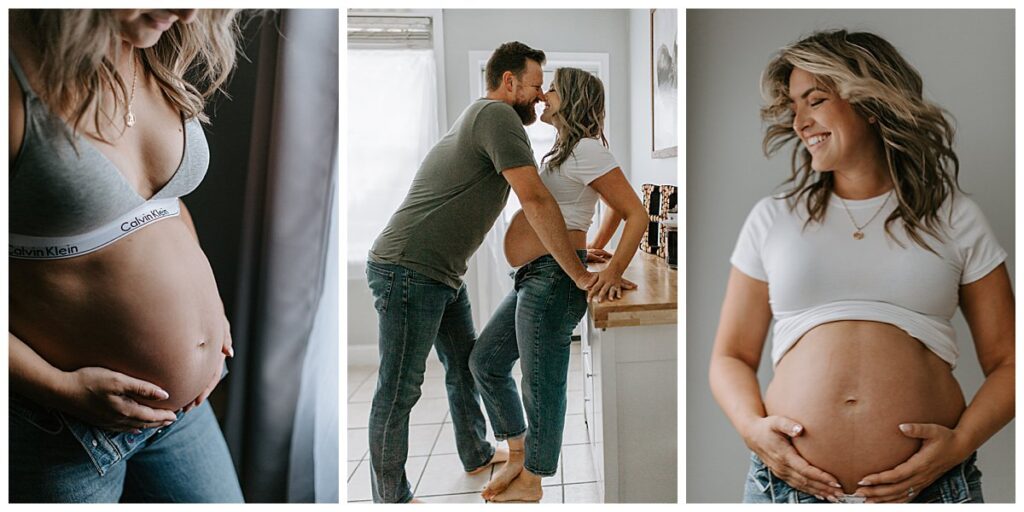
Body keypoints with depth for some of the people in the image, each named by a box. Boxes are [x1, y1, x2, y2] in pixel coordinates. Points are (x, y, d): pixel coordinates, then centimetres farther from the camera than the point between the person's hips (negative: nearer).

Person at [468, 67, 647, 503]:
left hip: (554, 278, -11)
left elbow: (637, 214, -13)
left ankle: (530, 483, 20)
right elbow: (616, 206, 28)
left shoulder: (586, 149, -10)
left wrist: (613, 271, -18)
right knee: (485, 361, 16)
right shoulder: (563, 151, 20)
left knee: (541, 382, 2)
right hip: (534, 280, 11)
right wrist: (595, 248, 22)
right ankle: (518, 455, 30)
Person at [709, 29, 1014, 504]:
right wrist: (752, 428, -11)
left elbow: (1006, 363, 5)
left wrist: (960, 443, -10)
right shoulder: (772, 219, 5)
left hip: (930, 484, 0)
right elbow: (730, 357, 6)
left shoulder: (956, 219, 6)